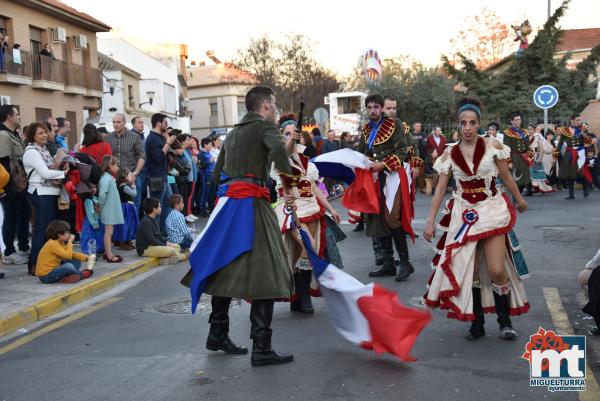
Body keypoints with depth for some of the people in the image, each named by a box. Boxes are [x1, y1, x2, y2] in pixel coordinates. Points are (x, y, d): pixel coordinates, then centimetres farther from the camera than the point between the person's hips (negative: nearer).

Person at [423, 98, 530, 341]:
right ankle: (477, 323, 17)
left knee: (497, 270, -10)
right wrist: (430, 220, -1)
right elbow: (440, 189, 2)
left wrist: (520, 200, 19)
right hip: (464, 214, 2)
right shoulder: (450, 154, 0)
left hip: (492, 211, -2)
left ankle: (505, 320, 10)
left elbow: (507, 177, 8)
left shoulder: (492, 146, -5)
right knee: (470, 271, 3)